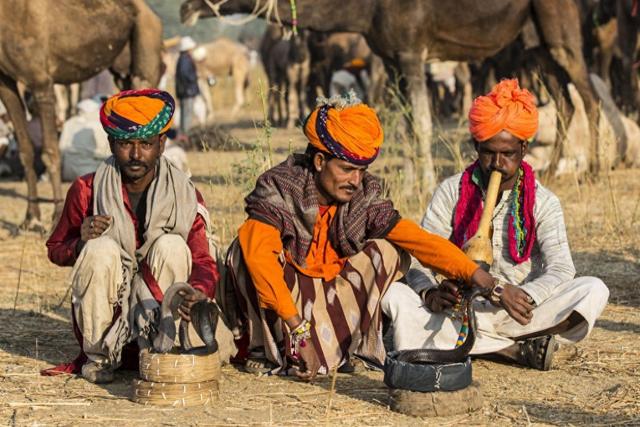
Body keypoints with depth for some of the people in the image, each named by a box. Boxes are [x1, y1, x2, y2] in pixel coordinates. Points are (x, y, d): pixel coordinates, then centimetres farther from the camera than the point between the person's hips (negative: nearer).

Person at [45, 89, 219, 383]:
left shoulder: (185, 196, -6)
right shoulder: (87, 191, -7)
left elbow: (202, 261, -11)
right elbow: (55, 251, 3)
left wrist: (199, 292, -36)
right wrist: (81, 242, -22)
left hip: (156, 308, 0)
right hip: (105, 310, 0)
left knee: (172, 245, -24)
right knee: (101, 248, -28)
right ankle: (98, 356, -9)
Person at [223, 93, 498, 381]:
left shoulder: (365, 201, -9)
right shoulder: (278, 190, -24)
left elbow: (419, 239, -14)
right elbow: (259, 254, -39)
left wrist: (475, 275, -29)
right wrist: (298, 331, -45)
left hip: (328, 300, 4)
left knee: (387, 252, -13)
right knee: (245, 250, -32)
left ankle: (350, 345, -9)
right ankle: (267, 350, -19)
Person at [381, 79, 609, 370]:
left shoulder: (543, 203, 0)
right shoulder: (452, 192, 2)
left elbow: (561, 269, -13)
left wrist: (524, 295, -35)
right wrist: (430, 294, -29)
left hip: (519, 312, 0)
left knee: (594, 291, -24)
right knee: (393, 294, -28)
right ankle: (518, 349, -29)